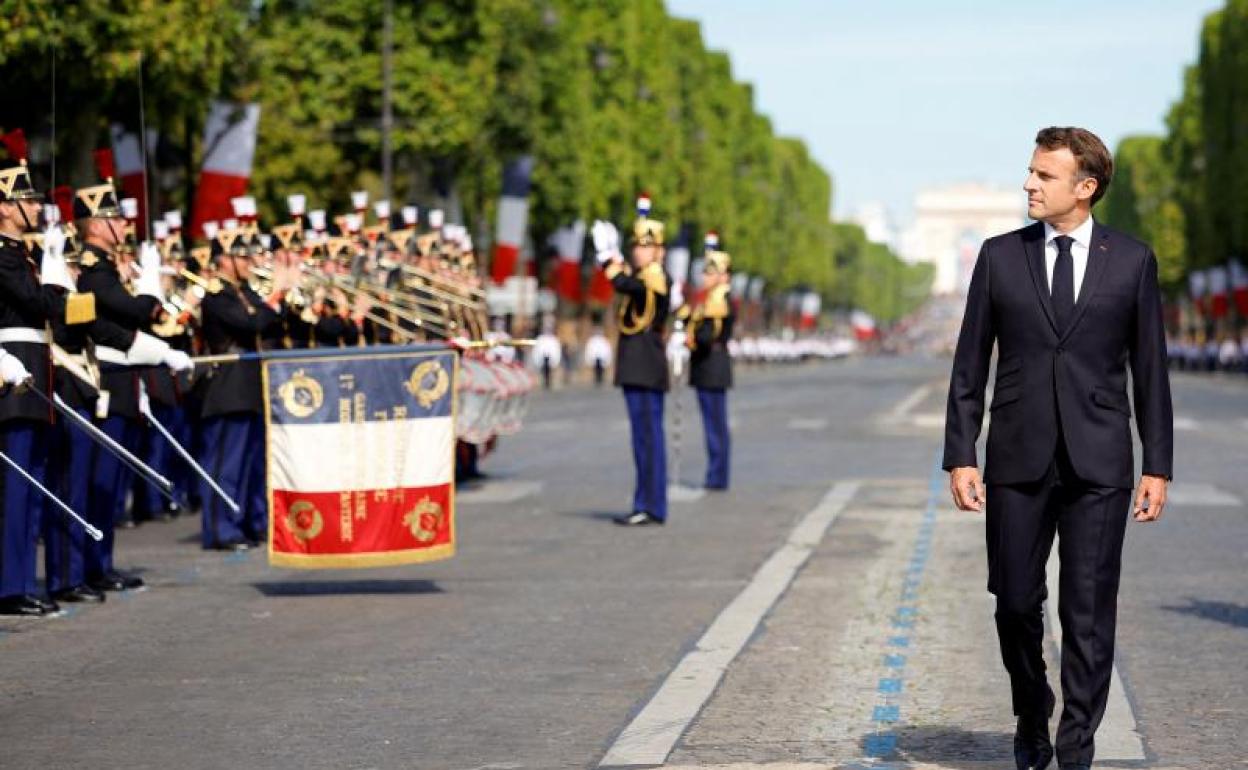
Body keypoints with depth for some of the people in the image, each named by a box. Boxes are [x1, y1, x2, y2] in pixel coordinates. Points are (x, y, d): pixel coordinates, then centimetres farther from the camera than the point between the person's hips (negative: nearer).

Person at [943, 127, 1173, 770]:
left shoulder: (1132, 261, 3)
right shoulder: (1000, 256, 5)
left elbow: (1150, 369, 6)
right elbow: (969, 365, 6)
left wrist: (1158, 466, 1)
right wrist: (960, 456, 0)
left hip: (1098, 463, -1)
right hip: (1017, 460, 1)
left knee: (1089, 612, -1)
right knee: (1015, 601, 6)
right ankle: (1031, 718, 30)